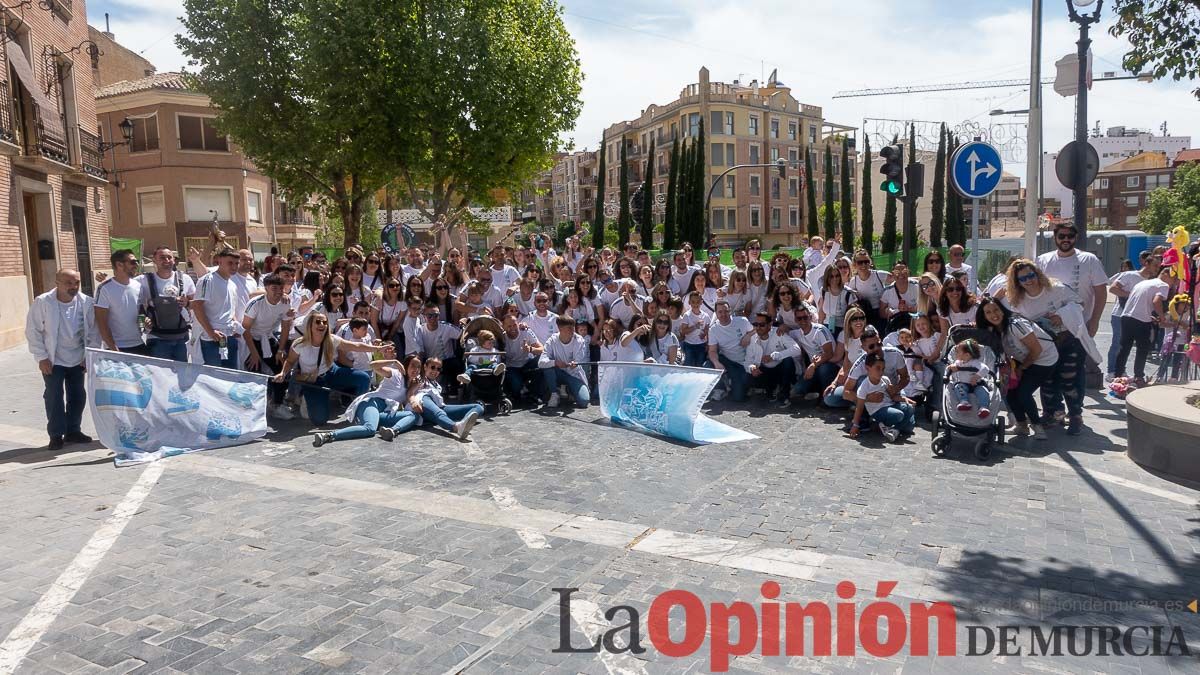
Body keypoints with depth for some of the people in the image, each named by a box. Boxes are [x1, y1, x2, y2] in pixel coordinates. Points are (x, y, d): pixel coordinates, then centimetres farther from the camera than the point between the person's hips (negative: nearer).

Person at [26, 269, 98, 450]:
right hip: (53, 360, -3)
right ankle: (56, 435, 10)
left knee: (78, 396, 9)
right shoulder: (42, 302, -14)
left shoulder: (86, 302, -7)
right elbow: (33, 331, -8)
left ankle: (73, 430, 23)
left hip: (78, 359, 3)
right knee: (54, 397, -1)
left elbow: (93, 330, 1)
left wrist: (91, 355, -1)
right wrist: (41, 357, -10)